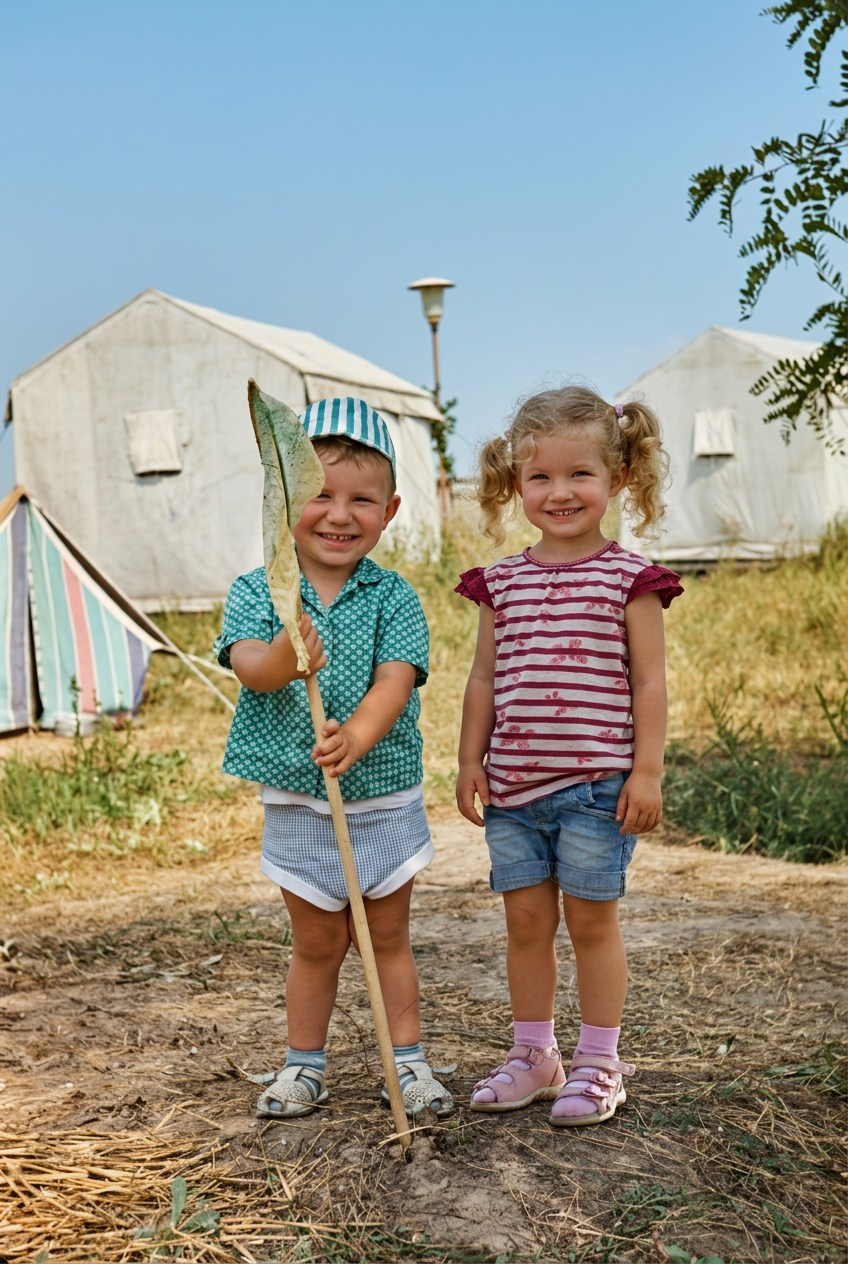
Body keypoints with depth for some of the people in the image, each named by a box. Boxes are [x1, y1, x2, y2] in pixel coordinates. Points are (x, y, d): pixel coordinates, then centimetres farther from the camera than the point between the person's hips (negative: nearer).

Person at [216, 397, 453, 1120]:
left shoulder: (393, 597, -6)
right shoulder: (257, 591, -5)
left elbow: (395, 681, -19)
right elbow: (247, 665, -21)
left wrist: (355, 736, -39)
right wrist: (281, 661, -45)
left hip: (385, 797, 0)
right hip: (297, 805, 0)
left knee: (388, 937, 13)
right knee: (317, 942, 13)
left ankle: (407, 1062, 26)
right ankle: (305, 1066, 30)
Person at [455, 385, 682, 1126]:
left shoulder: (628, 579, -4)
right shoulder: (501, 582, 7)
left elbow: (649, 681, -5)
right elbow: (484, 679, 12)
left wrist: (647, 770, -9)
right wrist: (470, 761, 8)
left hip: (597, 784, -4)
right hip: (514, 785, 4)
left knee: (592, 921, 4)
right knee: (526, 921, 11)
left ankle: (599, 1064, 19)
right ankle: (533, 1056, 26)